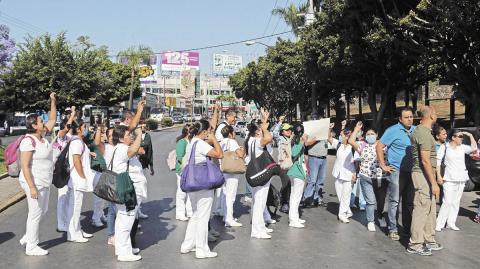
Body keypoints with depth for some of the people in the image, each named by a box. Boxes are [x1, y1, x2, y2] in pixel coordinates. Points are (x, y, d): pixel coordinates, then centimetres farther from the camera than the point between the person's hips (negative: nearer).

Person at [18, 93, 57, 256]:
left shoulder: (42, 136, 6)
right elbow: (24, 166, -22)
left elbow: (52, 120, 19)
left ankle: (28, 237, 31)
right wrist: (32, 187, -25)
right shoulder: (28, 141, -18)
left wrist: (53, 101, 11)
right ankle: (31, 247, 11)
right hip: (34, 182, -9)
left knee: (43, 211, 17)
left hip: (44, 182, 9)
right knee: (35, 213, -1)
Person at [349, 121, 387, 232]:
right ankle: (370, 222, 11)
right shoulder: (363, 146, 5)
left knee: (381, 200, 11)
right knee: (370, 201, -4)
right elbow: (351, 141, -8)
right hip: (366, 178, -1)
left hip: (381, 178, 1)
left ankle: (380, 218, 38)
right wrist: (357, 129, -3)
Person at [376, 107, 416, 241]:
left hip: (411, 171, 6)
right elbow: (379, 146, -10)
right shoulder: (393, 131, -8)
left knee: (409, 201, 13)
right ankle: (392, 230, 7)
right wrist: (383, 166, -11)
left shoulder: (415, 130, 9)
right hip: (397, 171, -6)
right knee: (394, 201, -1)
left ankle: (407, 227, 24)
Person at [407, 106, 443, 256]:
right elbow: (425, 160, -22)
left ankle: (429, 240, 25)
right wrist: (434, 183, -21)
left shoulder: (419, 131, 14)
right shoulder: (424, 133, -18)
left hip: (425, 175, 10)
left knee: (430, 210, 16)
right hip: (423, 175, -10)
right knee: (422, 209, -5)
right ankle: (415, 245, 1)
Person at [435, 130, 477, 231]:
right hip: (449, 179, -5)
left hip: (461, 178, 6)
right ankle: (439, 224, -6)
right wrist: (439, 176, -10)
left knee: (456, 202, 8)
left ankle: (451, 223, 16)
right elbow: (438, 162, -4)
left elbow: (473, 148, -6)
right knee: (447, 202, -11)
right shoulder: (444, 147, -4)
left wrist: (470, 135, -5)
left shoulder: (462, 147, 9)